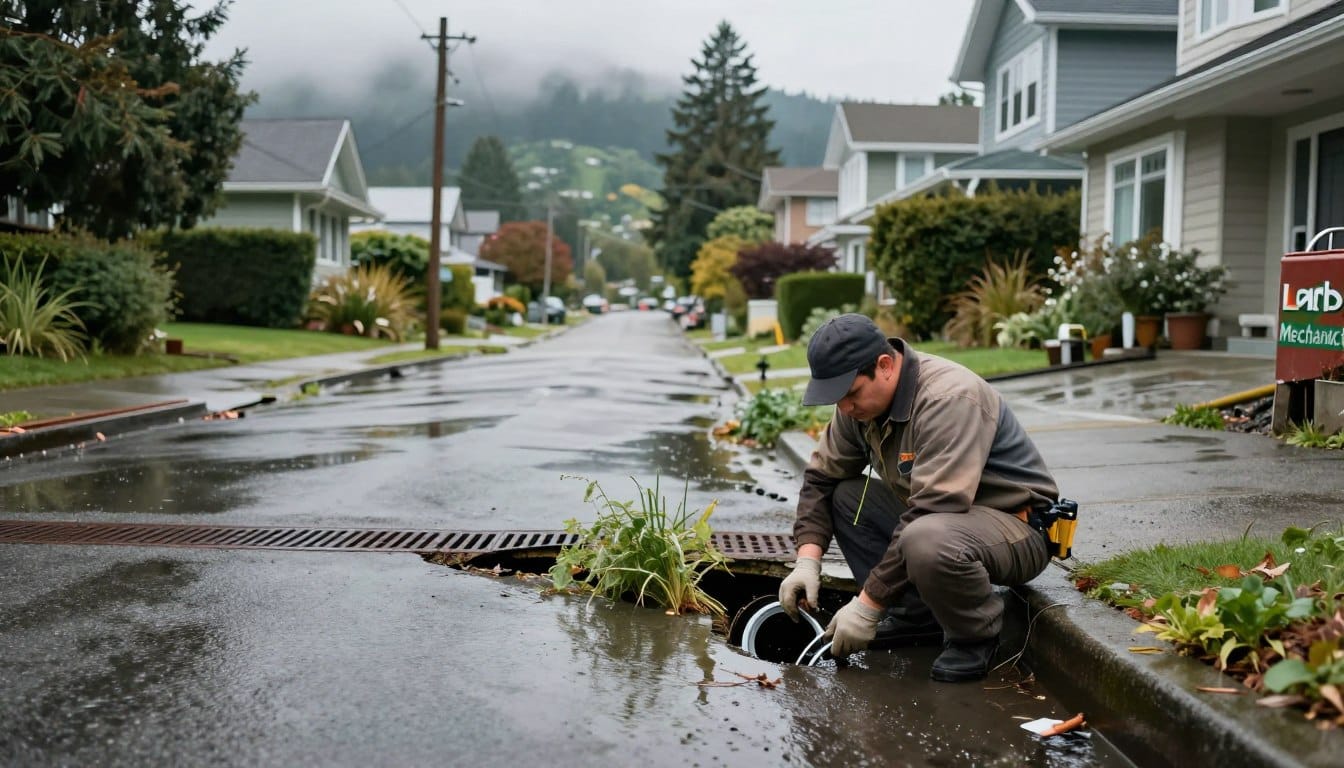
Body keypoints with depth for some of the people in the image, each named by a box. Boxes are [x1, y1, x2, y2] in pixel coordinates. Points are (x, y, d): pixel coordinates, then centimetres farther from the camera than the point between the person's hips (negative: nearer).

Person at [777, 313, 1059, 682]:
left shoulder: (949, 398, -28)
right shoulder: (862, 397, -2)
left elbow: (930, 513, -33)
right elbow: (822, 476, 6)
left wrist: (868, 604, -30)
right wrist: (808, 560, -9)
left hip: (1017, 526, -8)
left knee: (926, 539, -38)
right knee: (844, 496, -3)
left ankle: (976, 633, -8)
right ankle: (917, 614, 2)